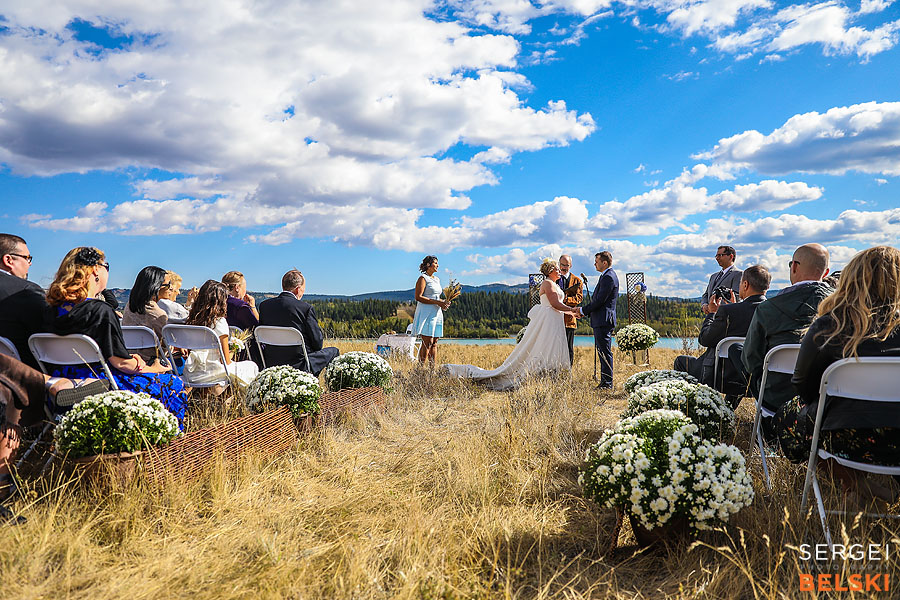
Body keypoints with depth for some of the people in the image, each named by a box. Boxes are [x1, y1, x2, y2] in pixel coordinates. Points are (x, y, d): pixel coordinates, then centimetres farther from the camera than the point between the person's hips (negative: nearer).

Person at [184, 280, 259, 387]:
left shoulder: (192, 319, 1)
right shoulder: (220, 322, -16)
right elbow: (226, 361, -13)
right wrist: (229, 355, 10)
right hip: (209, 373, -7)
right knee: (252, 367, 10)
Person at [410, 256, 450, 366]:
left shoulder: (437, 279, 20)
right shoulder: (423, 278, -5)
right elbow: (418, 297, -15)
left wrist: (444, 303, 7)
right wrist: (437, 302, -18)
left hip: (437, 313, 8)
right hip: (426, 313, -8)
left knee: (434, 343, 6)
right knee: (427, 343, -12)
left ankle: (433, 369, 9)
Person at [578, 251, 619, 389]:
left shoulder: (608, 277, -14)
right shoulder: (608, 276, 18)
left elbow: (600, 300, -19)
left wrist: (583, 310, -10)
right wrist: (586, 310, 10)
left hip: (603, 320, -11)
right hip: (601, 321, 11)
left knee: (605, 352, -6)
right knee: (602, 351, 13)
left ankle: (607, 383, -2)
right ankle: (605, 382, 18)